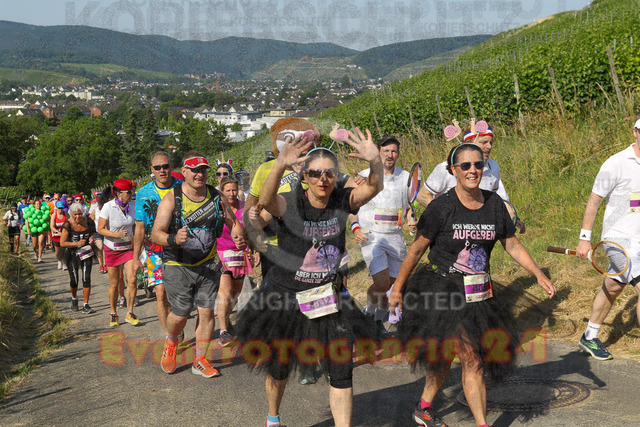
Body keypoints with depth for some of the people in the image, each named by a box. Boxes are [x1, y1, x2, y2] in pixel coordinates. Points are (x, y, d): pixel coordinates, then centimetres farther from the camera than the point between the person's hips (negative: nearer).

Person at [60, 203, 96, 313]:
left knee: (86, 279, -6)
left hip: (86, 252, 2)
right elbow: (62, 243, -16)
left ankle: (86, 305, 1)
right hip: (72, 254, -2)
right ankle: (74, 298, 30)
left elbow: (93, 231, 15)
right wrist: (76, 244, -29)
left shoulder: (88, 221, -6)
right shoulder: (67, 225, -15)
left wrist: (91, 238, -8)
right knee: (74, 279, -2)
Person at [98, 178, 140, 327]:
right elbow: (100, 229, -13)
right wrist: (117, 234, -26)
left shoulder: (130, 206, -1)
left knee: (132, 280, -11)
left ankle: (130, 314, 2)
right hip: (112, 249, -3)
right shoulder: (108, 207, -15)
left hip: (128, 248, 3)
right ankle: (113, 314, 24)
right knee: (114, 284, 6)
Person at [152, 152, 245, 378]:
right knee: (180, 314, -1)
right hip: (178, 266, -3)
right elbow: (155, 234, -14)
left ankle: (200, 360, 17)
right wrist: (174, 239, -36)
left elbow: (234, 223, 11)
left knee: (207, 311, 1)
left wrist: (239, 237, -11)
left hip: (208, 264, 3)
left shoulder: (217, 197, 0)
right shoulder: (171, 198, -11)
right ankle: (171, 341, 34)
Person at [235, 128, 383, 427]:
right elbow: (266, 200, -38)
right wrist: (280, 165, -57)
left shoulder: (342, 201, -7)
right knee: (279, 369, 17)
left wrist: (375, 161, -45)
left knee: (342, 372, -2)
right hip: (285, 298, -1)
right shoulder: (290, 203, -16)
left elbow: (372, 188, -24)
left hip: (329, 300, 2)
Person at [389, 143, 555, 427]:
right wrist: (397, 288, -5)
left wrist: (539, 275, 4)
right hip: (443, 290, -5)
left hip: (478, 294, 5)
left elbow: (512, 245, 11)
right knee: (471, 359, -9)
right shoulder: (442, 207, -11)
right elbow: (417, 249, -7)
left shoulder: (494, 204, 2)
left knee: (446, 355, 14)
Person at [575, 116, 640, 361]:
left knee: (612, 290, 16)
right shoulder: (616, 164, -13)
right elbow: (593, 201, -8)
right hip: (620, 239, -6)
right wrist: (584, 238, -9)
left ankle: (589, 338, 31)